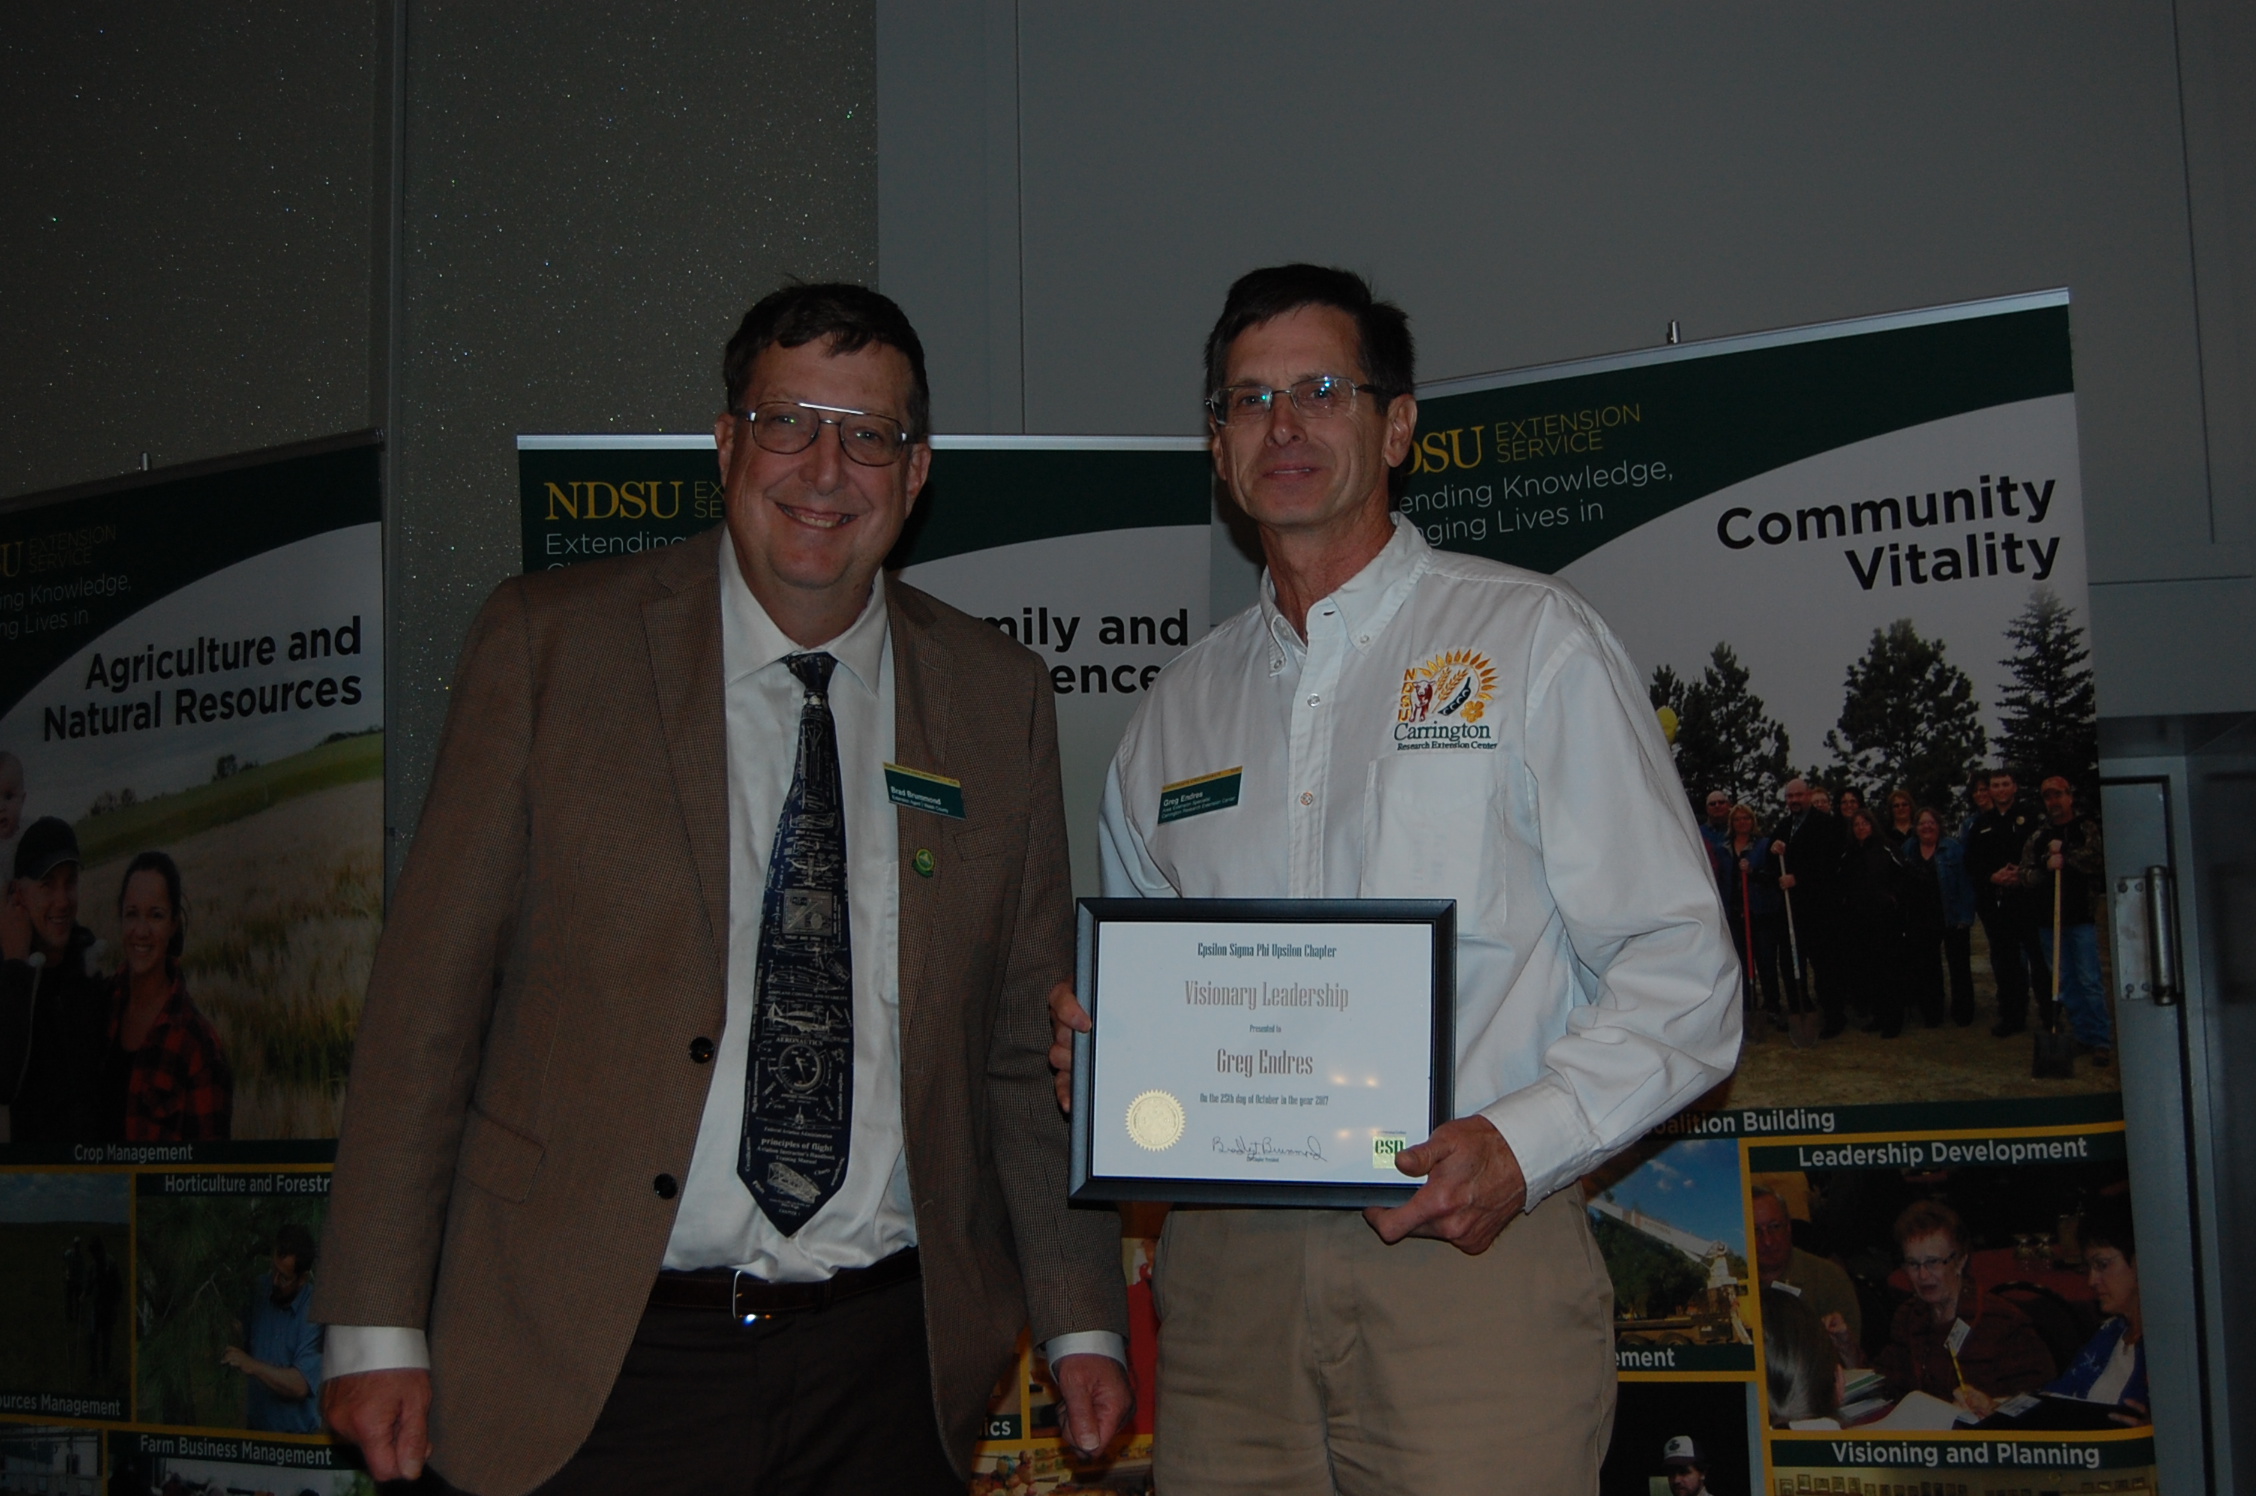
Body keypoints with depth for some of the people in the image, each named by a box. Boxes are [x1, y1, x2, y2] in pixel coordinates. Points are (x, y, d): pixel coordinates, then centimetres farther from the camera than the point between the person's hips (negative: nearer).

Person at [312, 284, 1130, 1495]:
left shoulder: (997, 697, 5)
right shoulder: (546, 643, -2)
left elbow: (1030, 1040, 9)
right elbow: (429, 996, -3)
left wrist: (1082, 1321, 6)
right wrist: (378, 1326, -5)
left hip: (887, 1361, 2)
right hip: (592, 1361, -2)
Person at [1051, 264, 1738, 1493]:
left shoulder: (1533, 641, 2)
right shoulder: (1180, 704, 15)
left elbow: (1679, 971, -2)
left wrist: (1524, 1142, -16)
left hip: (1472, 1252, -3)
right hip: (1227, 1269, 4)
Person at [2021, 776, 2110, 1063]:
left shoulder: (2086, 829, 3)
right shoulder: (2037, 837, 13)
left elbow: (2099, 861, -13)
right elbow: (2026, 875, 4)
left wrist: (2065, 853, -12)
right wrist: (2046, 867, -14)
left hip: (2081, 916, -4)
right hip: (2049, 918, 4)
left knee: (2089, 980, -8)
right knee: (2066, 983, 7)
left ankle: (2101, 1041, -4)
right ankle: (2083, 1036, 15)